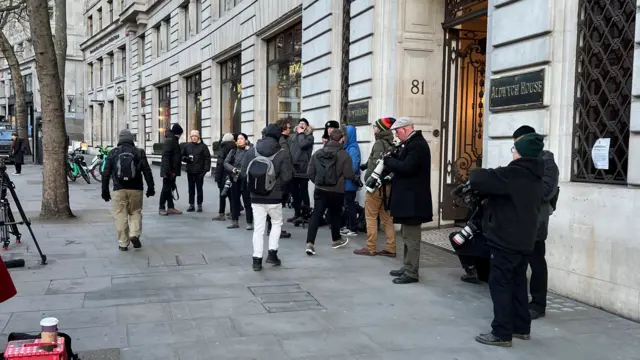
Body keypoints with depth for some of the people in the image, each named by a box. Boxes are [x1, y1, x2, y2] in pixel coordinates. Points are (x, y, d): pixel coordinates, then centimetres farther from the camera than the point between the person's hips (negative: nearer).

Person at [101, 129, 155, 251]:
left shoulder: (113, 153, 5)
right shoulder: (139, 152, 4)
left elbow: (106, 174, 5)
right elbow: (147, 171, 0)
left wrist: (105, 191, 11)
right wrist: (150, 187, 4)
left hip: (119, 190, 0)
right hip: (136, 189, 0)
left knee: (121, 216, 4)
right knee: (135, 212, 14)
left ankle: (123, 243, 6)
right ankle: (134, 234, -6)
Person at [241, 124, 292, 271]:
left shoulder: (251, 151, 1)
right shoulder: (282, 154, -8)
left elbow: (244, 172, 3)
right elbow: (286, 177, -12)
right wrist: (276, 185, 7)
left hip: (256, 196, 2)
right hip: (274, 197, -2)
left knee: (258, 228, 8)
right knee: (277, 223, 20)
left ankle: (257, 259, 7)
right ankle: (272, 253, 15)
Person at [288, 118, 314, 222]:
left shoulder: (309, 136, 2)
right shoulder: (293, 136, 17)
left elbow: (303, 144, -16)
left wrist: (301, 133, -4)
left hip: (303, 168, -5)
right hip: (292, 167, 6)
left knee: (303, 192, -3)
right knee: (294, 192, 11)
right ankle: (297, 214, 20)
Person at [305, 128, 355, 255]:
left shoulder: (317, 153, 1)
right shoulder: (344, 155, -11)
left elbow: (310, 172, 3)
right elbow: (349, 175, -11)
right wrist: (354, 177, 13)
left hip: (320, 190, 3)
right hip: (337, 191, -2)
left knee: (316, 215, 0)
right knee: (335, 215, 17)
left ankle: (310, 243, -11)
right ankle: (336, 240, 36)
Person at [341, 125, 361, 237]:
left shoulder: (353, 148, -17)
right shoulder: (348, 147, 9)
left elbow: (353, 167, -22)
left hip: (350, 182, -8)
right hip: (346, 182, 8)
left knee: (350, 205, -1)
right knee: (348, 204, 16)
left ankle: (353, 229, 7)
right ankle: (349, 226, 27)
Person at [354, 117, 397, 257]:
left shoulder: (379, 143, -11)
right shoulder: (391, 144, 13)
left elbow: (376, 164, -20)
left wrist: (369, 181, -12)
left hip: (376, 186, -8)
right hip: (388, 186, 8)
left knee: (371, 217, 0)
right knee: (387, 218, 10)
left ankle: (370, 248, 3)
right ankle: (390, 248, 11)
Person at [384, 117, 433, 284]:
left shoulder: (417, 144, -18)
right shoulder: (410, 143, 15)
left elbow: (406, 167, -26)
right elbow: (403, 163, 15)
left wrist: (388, 160, -13)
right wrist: (392, 158, -3)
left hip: (412, 199, -11)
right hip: (407, 197, 11)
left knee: (411, 236, -5)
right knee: (407, 234, 17)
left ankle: (411, 273, 1)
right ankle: (407, 268, 27)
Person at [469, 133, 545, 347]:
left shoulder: (513, 174, -19)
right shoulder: (534, 177, 12)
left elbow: (480, 179, -23)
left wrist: (475, 174, -2)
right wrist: (483, 194, 5)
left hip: (506, 240, -9)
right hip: (524, 240, 9)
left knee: (500, 284, -2)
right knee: (517, 283, 17)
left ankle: (502, 333, 2)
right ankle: (522, 327, 26)